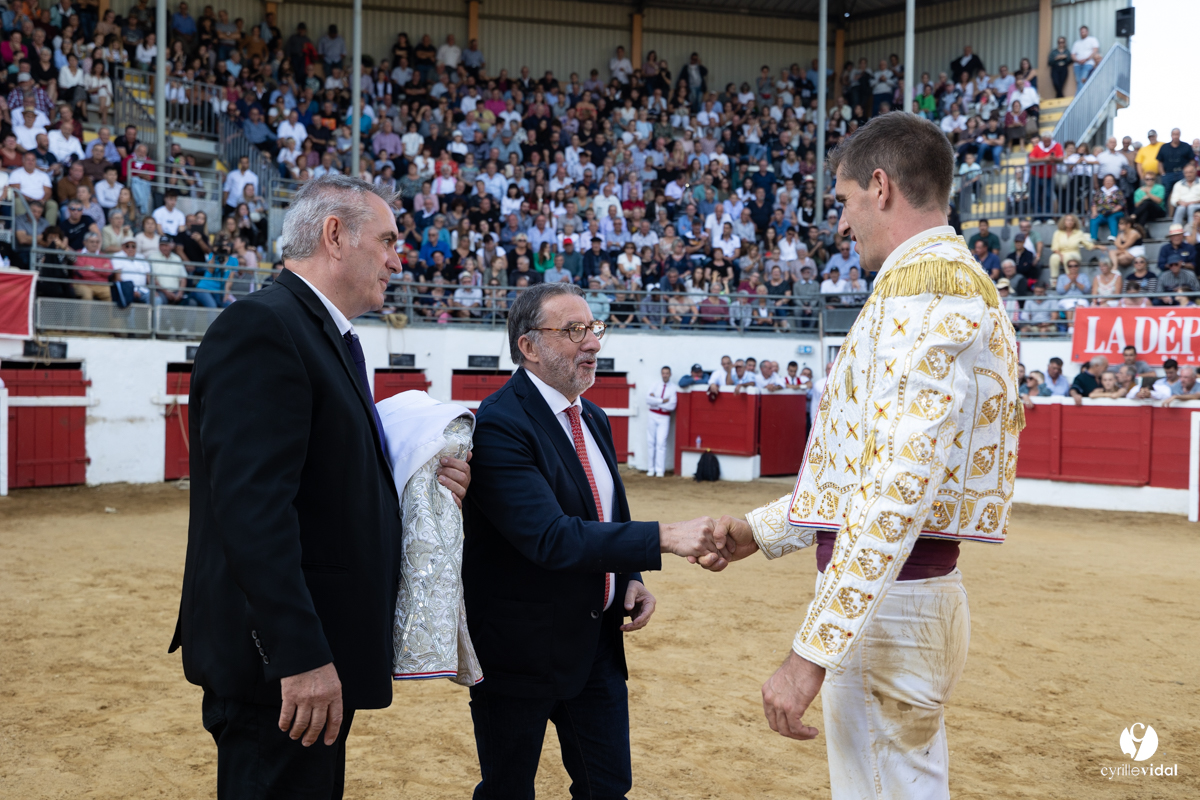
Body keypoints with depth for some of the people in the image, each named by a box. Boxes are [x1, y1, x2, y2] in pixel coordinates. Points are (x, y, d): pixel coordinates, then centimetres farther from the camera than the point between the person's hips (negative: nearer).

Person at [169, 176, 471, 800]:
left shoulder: (336, 340, 16)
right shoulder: (260, 327, -16)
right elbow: (250, 504, -25)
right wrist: (300, 656, -28)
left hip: (320, 652, 10)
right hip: (283, 656, -10)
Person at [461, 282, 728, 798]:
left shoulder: (593, 419, 9)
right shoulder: (499, 425, -21)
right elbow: (551, 537, -30)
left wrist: (631, 578, 0)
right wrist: (665, 538, -33)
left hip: (596, 638, 8)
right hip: (522, 646, -8)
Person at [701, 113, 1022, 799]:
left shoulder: (924, 283, -17)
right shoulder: (959, 280, 17)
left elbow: (901, 486, -27)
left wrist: (813, 652, -28)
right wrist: (762, 531, 24)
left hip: (885, 604, -11)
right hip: (919, 588, 11)